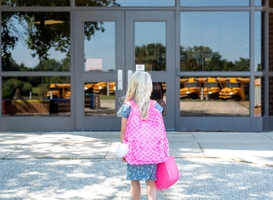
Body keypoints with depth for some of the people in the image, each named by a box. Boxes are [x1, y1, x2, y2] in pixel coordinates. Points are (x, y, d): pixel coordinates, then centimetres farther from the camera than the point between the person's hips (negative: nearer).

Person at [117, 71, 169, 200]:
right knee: (150, 180, 6)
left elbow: (123, 131, -5)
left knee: (135, 181, 11)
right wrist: (163, 150, 10)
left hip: (134, 149, -2)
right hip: (152, 150, 2)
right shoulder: (155, 106, -1)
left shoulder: (128, 106, -7)